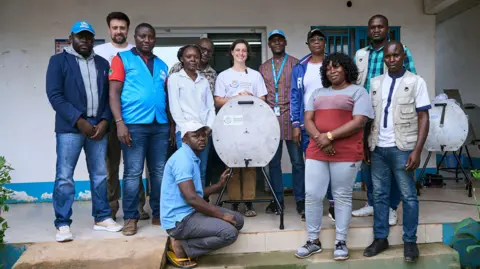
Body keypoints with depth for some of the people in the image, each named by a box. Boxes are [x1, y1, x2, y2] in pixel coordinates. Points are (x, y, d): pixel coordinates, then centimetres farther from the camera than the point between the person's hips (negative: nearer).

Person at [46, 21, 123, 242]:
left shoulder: (102, 63, 15)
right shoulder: (58, 61, 4)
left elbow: (109, 95, 11)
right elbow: (54, 95, -6)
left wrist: (105, 121, -4)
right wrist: (79, 120, -13)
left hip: (98, 126, 4)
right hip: (70, 127, -3)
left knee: (100, 174, 8)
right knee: (64, 176, -3)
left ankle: (102, 218, 19)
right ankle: (63, 224, 7)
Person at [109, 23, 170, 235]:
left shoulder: (161, 65, 17)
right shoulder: (122, 59, 3)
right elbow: (114, 93, -4)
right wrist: (120, 123, -14)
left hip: (160, 125, 5)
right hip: (134, 125, -4)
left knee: (159, 172, 8)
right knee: (133, 173, -2)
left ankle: (158, 214, 19)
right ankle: (130, 218, 8)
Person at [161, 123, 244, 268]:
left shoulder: (193, 158, 16)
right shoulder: (182, 159, -17)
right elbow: (191, 198, -25)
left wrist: (219, 185, 14)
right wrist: (221, 215, -18)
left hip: (191, 213, 10)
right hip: (180, 219, -10)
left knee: (238, 219, 10)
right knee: (229, 232, -23)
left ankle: (184, 241, 6)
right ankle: (181, 248, -8)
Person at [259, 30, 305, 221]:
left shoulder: (295, 63, 5)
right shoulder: (263, 68, 16)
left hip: (291, 116, -3)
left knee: (297, 161, 0)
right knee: (273, 162, 7)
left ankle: (300, 200, 9)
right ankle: (278, 199, 17)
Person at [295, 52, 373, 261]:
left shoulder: (358, 92, 4)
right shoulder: (318, 93, 19)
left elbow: (359, 122, -9)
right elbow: (308, 120, 9)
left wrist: (329, 136, -15)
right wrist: (319, 138, -11)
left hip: (346, 154, -4)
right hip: (316, 152, 4)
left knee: (342, 196, 4)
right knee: (312, 195, 2)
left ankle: (341, 242, 16)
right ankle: (313, 241, 15)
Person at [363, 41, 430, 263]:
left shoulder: (416, 82, 0)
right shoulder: (375, 83, 11)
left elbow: (423, 118, -4)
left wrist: (417, 150, -12)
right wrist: (365, 145, 8)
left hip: (402, 148, -4)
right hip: (378, 148, 4)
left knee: (408, 196, 4)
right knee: (379, 195, 9)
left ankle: (410, 241, 17)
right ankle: (380, 238, 20)